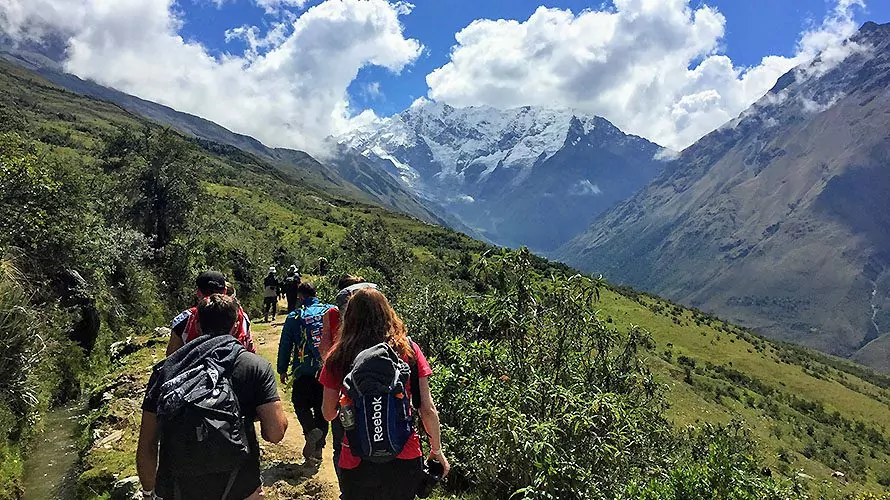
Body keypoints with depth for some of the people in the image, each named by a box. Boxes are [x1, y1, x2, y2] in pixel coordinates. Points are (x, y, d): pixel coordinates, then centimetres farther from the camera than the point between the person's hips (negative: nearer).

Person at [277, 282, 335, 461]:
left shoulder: (294, 317, -2)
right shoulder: (331, 311, 1)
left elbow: (285, 345, 3)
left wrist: (282, 370, 13)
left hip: (304, 372, -2)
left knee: (301, 403, 14)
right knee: (322, 408, 13)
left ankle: (311, 430, -13)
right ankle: (317, 448, 16)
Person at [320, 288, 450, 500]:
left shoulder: (338, 357, -6)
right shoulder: (408, 349, -6)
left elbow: (328, 413, 4)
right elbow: (428, 409, -5)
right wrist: (437, 450, 9)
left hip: (357, 464, -1)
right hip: (405, 459, 1)